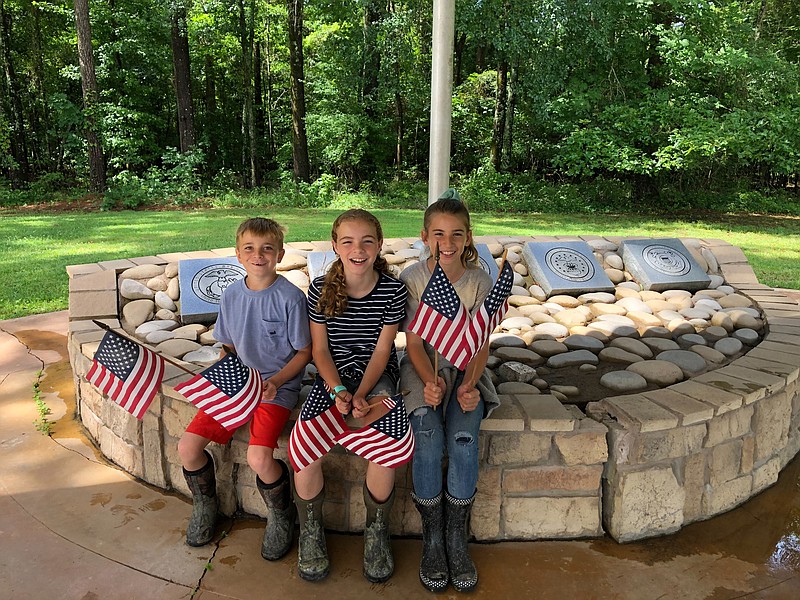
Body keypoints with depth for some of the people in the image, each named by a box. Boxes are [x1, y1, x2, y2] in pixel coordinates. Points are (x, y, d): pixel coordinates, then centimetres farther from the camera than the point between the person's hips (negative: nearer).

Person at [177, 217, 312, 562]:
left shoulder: (290, 297, -11)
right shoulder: (231, 295, 5)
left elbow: (304, 352, -6)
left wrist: (275, 381, -19)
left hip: (277, 387, -5)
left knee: (258, 457, -26)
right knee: (187, 446, -7)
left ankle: (282, 517, 6)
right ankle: (205, 506, 24)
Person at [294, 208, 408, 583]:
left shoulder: (393, 291, -7)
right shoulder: (320, 289, -4)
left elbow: (381, 351, -6)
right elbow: (320, 351, -1)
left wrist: (361, 394, -18)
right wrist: (339, 390, -17)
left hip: (377, 375, -1)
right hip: (333, 377, 1)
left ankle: (376, 534, 1)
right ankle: (311, 534, 5)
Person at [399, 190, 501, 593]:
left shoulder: (480, 282, -4)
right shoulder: (411, 279, -5)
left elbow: (480, 345, -5)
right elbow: (413, 342, -6)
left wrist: (469, 385, -22)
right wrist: (430, 381, -23)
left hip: (464, 371, 1)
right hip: (422, 370, 0)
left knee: (463, 439, -25)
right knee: (428, 440, -25)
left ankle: (456, 538, -5)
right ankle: (432, 538, -5)